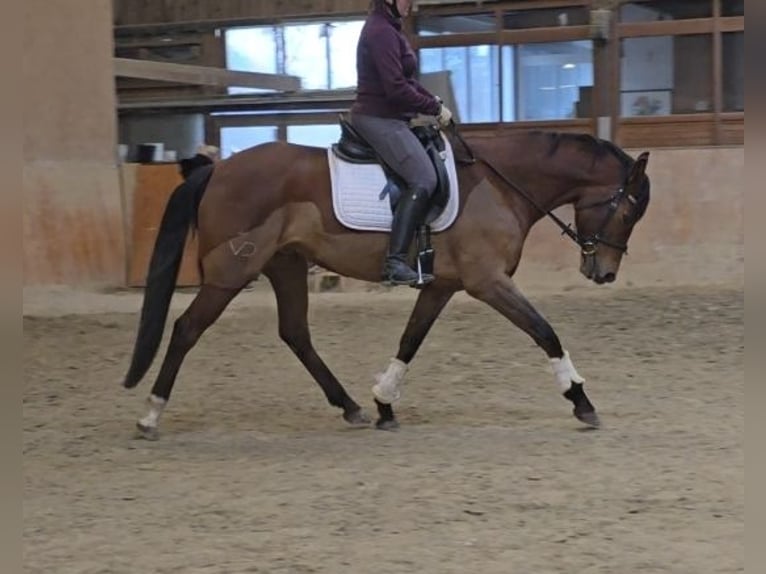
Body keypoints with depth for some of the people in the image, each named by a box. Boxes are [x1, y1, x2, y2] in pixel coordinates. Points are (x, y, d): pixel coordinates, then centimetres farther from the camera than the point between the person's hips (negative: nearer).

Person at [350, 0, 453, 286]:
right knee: (423, 178, -23)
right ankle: (395, 262, -28)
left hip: (388, 119, 11)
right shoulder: (381, 32, -17)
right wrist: (436, 109, -12)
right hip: (378, 119, -11)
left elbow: (405, 79, 23)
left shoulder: (389, 28, 16)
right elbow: (396, 90, -22)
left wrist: (434, 100, 9)